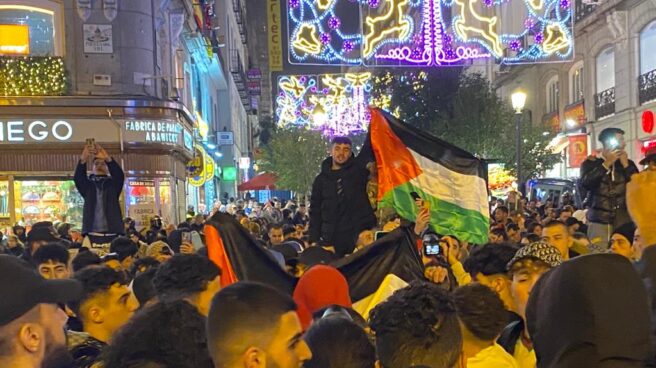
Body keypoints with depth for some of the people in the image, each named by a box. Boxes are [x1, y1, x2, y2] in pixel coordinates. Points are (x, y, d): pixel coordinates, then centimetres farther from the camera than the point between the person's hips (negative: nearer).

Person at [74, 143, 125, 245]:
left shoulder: (113, 184, 13)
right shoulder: (87, 185, 15)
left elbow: (120, 175, -8)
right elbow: (77, 177, -5)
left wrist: (107, 158, -26)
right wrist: (83, 160, -25)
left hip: (112, 233, 0)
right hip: (92, 234, 0)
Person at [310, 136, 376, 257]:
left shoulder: (359, 168, 7)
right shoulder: (322, 179, 11)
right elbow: (315, 211, 11)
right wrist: (314, 239, 5)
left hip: (361, 234, -2)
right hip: (332, 238, 2)